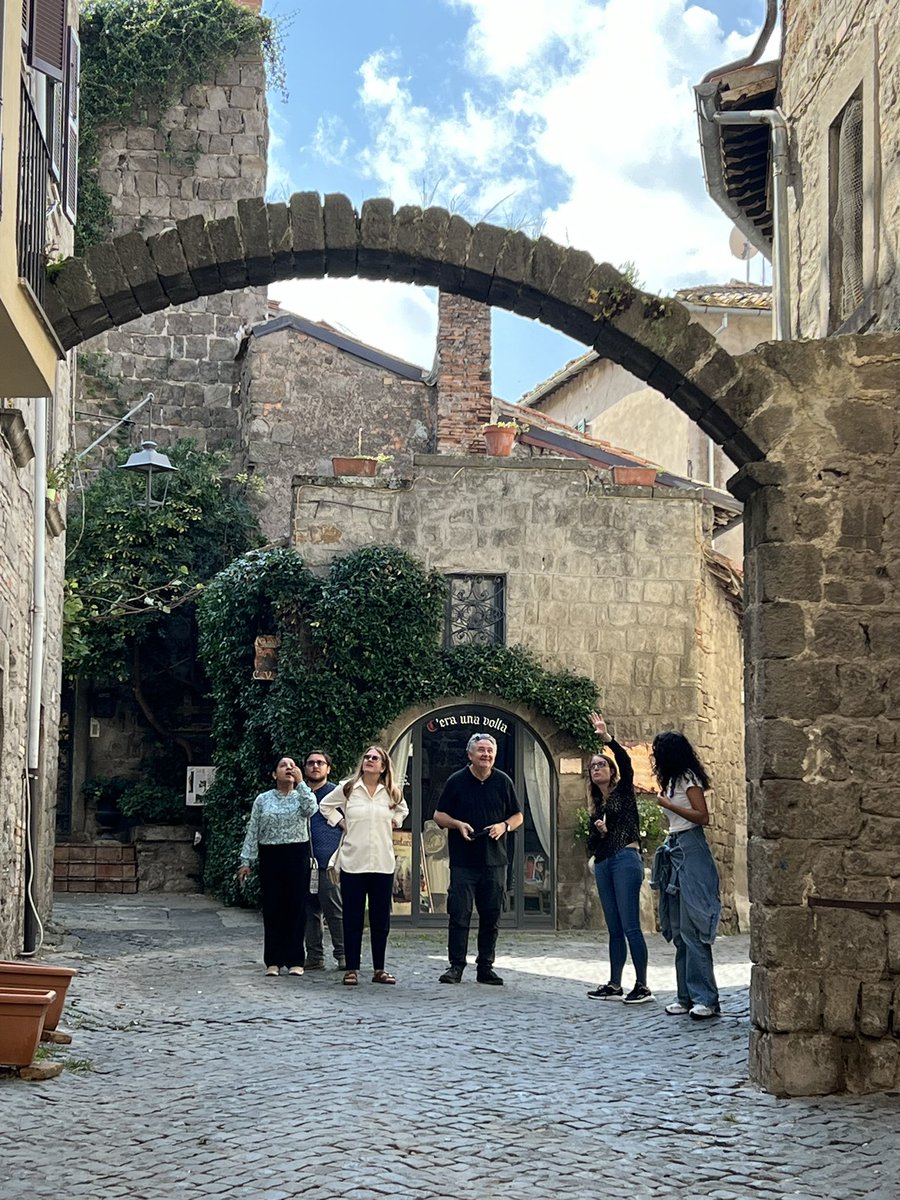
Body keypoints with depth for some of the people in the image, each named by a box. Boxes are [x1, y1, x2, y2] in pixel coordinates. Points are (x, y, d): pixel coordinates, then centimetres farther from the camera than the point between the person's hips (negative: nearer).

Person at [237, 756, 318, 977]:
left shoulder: (301, 796, 7)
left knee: (296, 907, 0)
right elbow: (252, 831, 7)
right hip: (270, 857, 1)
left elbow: (311, 809, -17)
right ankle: (273, 961, 8)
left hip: (297, 856, -1)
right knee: (272, 909, 1)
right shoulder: (263, 800, 9)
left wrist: (300, 782, -12)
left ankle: (295, 960, 7)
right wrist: (246, 861, 2)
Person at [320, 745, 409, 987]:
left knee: (381, 920, 6)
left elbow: (402, 810, 26)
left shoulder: (391, 793, 5)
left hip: (382, 864, 2)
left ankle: (379, 969, 14)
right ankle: (352, 969, 7)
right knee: (352, 919, 1)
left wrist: (393, 823, 11)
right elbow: (325, 805, 15)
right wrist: (340, 822, 5)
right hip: (352, 863, -2)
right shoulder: (347, 788, 0)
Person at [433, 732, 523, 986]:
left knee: (491, 916, 5)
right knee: (459, 914, -5)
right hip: (463, 860, -2)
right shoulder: (456, 781, 2)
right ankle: (456, 966, 1)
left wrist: (504, 826, -7)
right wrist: (458, 824, -13)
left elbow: (518, 816, 14)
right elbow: (439, 815, 6)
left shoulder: (503, 782, 8)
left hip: (494, 860, 2)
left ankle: (485, 967, 13)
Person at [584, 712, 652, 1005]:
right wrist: (598, 832, -3)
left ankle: (642, 986, -10)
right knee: (614, 928, 9)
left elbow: (625, 762, -15)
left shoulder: (623, 791, 4)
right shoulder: (595, 804, 20)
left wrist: (607, 737, -24)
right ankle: (614, 985, 11)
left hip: (626, 859, -7)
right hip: (603, 865, 7)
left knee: (630, 926, -11)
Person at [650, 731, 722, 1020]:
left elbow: (702, 816, -16)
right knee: (678, 930, 8)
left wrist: (668, 804, -11)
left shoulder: (688, 779, -7)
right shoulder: (673, 780, 19)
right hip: (675, 850, 10)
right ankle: (687, 995, 10)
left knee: (692, 929, -13)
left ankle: (706, 998, -14)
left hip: (690, 852, -10)